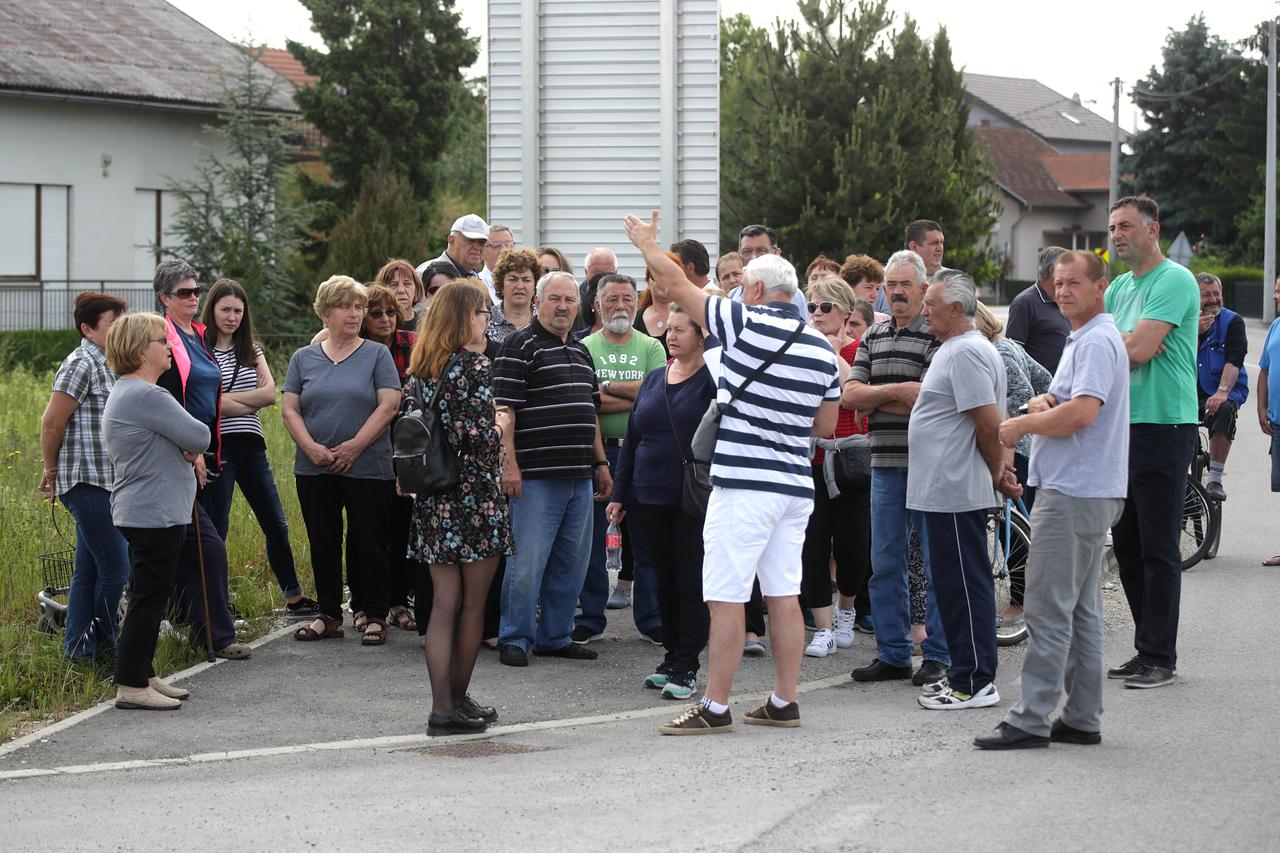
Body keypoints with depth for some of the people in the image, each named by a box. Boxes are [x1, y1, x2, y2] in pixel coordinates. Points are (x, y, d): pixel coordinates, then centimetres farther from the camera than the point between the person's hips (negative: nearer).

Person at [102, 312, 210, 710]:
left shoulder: (124, 393, 17)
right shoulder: (147, 396, -19)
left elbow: (190, 438, 20)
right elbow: (199, 435, -18)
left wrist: (186, 448, -2)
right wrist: (192, 445, 4)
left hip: (138, 511, 11)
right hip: (156, 513, -11)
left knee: (149, 597, 15)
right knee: (149, 598, -7)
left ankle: (142, 676, 21)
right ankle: (131, 686, -5)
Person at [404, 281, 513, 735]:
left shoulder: (419, 369, 9)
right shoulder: (474, 365, -11)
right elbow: (480, 435, -18)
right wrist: (498, 432, 1)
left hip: (433, 500, 6)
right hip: (475, 495, -6)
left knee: (444, 604, 7)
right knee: (473, 604, 6)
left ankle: (442, 706, 4)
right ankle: (458, 702, 13)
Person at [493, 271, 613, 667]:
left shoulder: (581, 351, 19)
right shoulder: (521, 345, -5)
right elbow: (503, 409, -11)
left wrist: (600, 463, 21)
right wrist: (509, 463, -18)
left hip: (579, 478, 8)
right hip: (536, 476, -8)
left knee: (571, 561, 10)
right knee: (527, 560, -6)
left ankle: (555, 637, 19)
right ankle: (515, 639, 2)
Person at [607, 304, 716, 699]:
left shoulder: (712, 380, -5)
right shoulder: (653, 379, 14)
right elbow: (632, 440, 16)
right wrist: (619, 493, 15)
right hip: (651, 499, 6)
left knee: (691, 581, -2)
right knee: (664, 579, 12)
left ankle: (686, 667, 2)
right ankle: (671, 656, 22)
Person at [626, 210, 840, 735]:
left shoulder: (746, 324, -10)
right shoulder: (823, 350, 10)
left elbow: (678, 285, -1)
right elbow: (826, 425, 16)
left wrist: (647, 243, 15)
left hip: (744, 484, -7)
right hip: (795, 484, 7)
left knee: (726, 598, -4)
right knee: (784, 594, 11)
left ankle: (715, 707, -3)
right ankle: (783, 702, 14)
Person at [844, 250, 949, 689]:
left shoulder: (939, 335, -6)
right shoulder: (873, 336, 14)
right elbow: (849, 395, 4)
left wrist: (874, 400, -8)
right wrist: (897, 392, -11)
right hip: (885, 465, 6)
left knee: (935, 565, -1)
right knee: (885, 564, 9)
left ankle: (937, 655, 7)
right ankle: (892, 653, 16)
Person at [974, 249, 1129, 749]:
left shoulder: (1097, 342, -14)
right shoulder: (1082, 339, 20)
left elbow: (1082, 412, -25)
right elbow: (1063, 401, 25)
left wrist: (1022, 425, -12)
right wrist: (1043, 402, 1)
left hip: (1074, 496, -11)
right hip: (1086, 493, 11)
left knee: (1049, 610, -10)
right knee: (1082, 610, 12)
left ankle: (1031, 720, -9)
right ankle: (1082, 718, 16)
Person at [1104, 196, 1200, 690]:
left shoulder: (1174, 280, -10)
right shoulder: (1119, 288, 17)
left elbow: (1137, 350, -18)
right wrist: (1129, 345, -5)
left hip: (1164, 426, -9)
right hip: (1123, 425, 9)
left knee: (1158, 550, -5)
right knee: (1126, 546, 11)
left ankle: (1160, 658, 0)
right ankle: (1147, 649, 19)